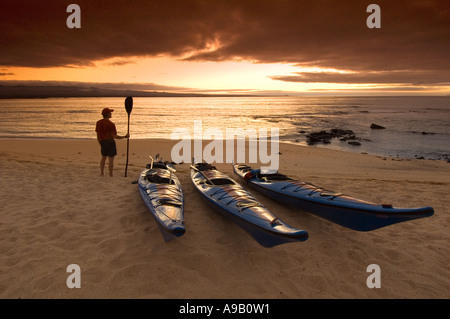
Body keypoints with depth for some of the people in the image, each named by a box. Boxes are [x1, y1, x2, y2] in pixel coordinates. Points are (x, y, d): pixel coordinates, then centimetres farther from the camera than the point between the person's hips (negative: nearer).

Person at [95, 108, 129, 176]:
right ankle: (110, 175, 5)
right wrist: (124, 137, -12)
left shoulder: (98, 123, 3)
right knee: (111, 160, 0)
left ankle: (102, 173, 28)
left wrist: (100, 144, 18)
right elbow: (114, 136, -19)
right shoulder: (111, 124, -16)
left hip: (103, 142, 6)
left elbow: (98, 135, 8)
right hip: (110, 142, -6)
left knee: (103, 157, 24)